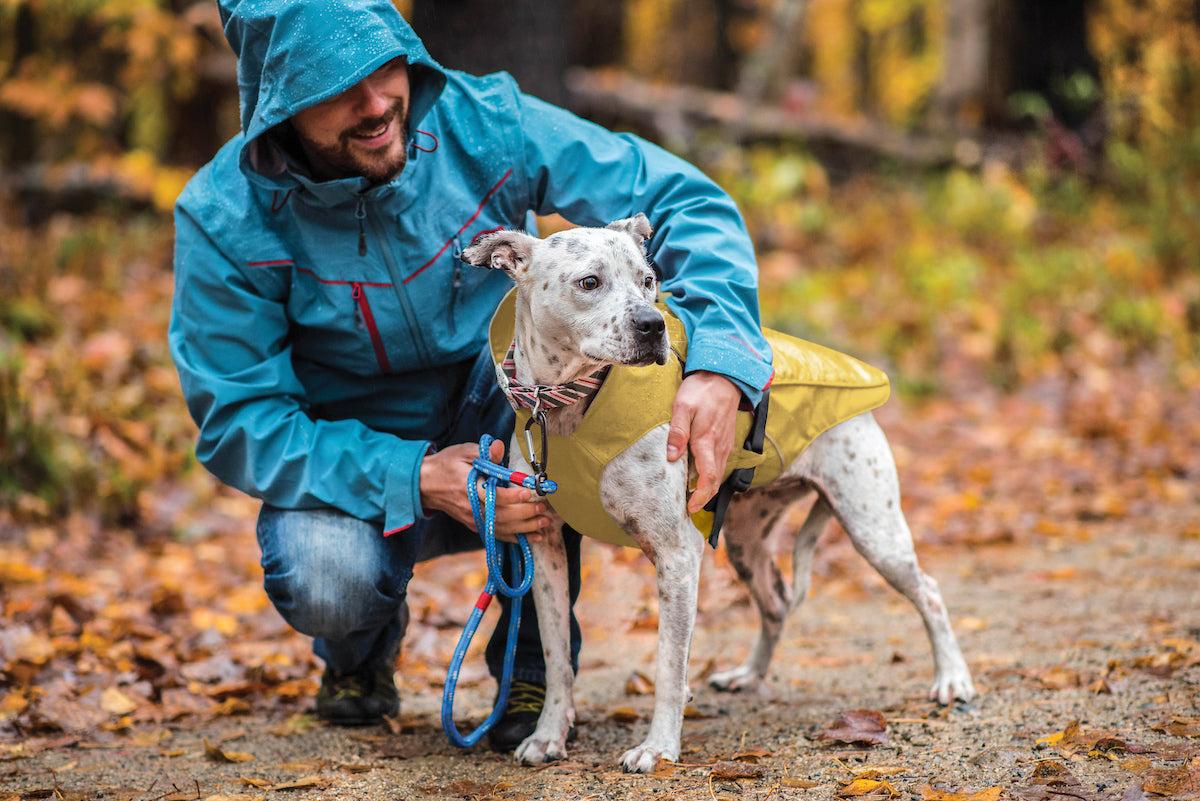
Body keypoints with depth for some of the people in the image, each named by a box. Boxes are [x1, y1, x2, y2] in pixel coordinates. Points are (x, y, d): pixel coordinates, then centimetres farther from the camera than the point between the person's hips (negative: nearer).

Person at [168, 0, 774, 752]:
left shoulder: (483, 125, -19)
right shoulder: (225, 218, -21)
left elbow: (683, 201, -19)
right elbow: (240, 426, -20)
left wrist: (717, 364, -37)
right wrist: (416, 480, -33)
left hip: (499, 432, 2)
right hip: (356, 467, -2)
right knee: (327, 578, -35)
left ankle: (535, 665, -14)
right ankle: (364, 645, 8)